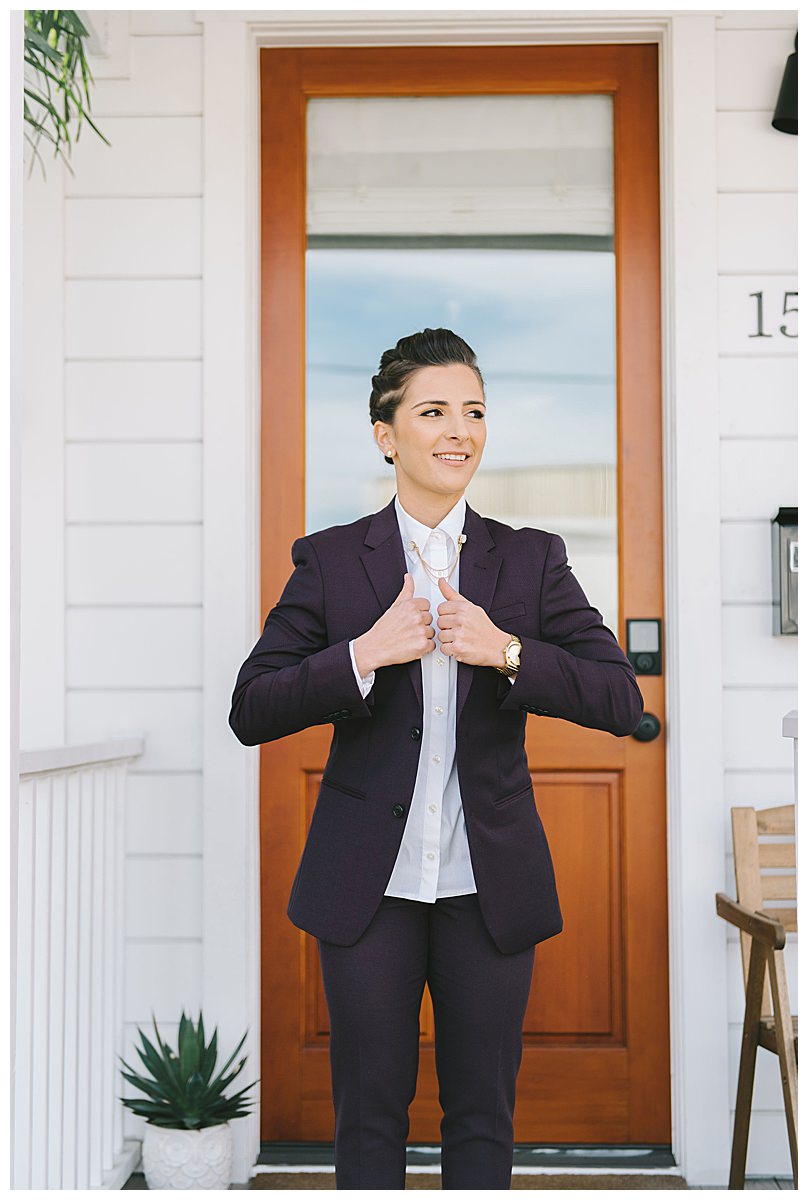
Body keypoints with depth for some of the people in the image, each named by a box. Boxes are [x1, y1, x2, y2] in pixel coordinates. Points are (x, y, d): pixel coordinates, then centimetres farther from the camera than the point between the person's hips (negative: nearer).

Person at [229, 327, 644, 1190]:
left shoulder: (532, 560, 3)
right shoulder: (329, 560, -1)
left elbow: (621, 700, -4)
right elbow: (251, 712, -6)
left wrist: (507, 652, -18)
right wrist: (365, 653, -19)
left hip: (490, 885, 1)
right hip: (369, 886, -1)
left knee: (482, 1116, 13)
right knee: (369, 1116, 11)